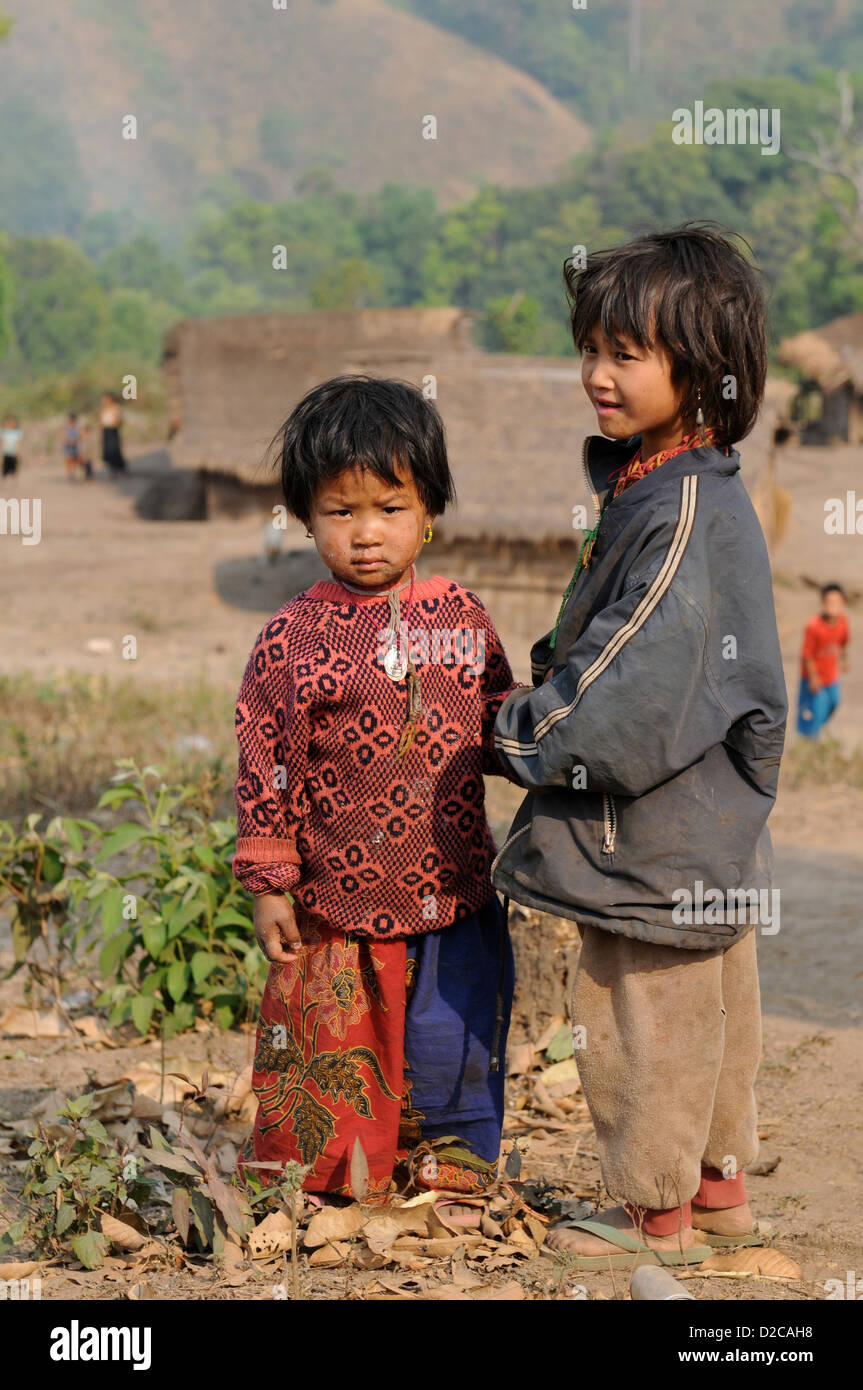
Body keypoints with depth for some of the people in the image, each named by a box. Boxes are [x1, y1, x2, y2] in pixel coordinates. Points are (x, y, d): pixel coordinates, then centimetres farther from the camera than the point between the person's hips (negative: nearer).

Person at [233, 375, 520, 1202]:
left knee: (453, 1052, 11)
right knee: (334, 1060, 8)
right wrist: (269, 886, -6)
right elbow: (266, 763, -4)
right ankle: (326, 1188, 27)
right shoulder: (296, 636, -7)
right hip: (338, 905, -3)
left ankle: (455, 1178, 31)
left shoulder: (460, 616, 3)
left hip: (454, 898, 3)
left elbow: (498, 728, 15)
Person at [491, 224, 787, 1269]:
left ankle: (655, 1214, 19)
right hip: (714, 828, 10)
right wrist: (549, 703, 8)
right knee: (710, 1011, 19)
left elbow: (638, 685, -25)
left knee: (642, 1017, 4)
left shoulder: (683, 508, -24)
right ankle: (720, 1188, 33)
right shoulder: (675, 485, 8)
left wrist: (528, 726, -12)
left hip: (656, 835, -10)